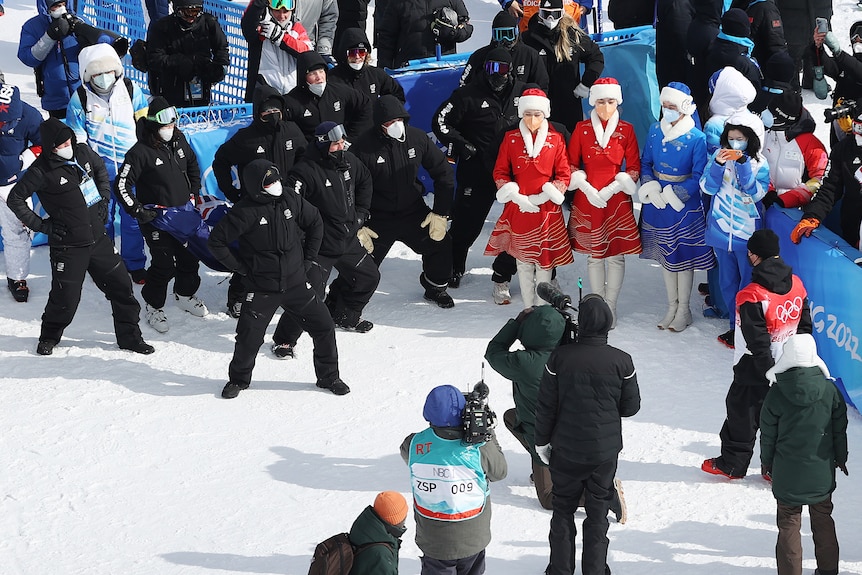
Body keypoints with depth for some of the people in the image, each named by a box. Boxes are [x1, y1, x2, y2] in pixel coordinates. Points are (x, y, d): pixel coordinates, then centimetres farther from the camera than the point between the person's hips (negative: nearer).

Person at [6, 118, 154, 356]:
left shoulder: (83, 152, -1)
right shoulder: (43, 171, -17)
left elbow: (101, 169, 22)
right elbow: (15, 198, -8)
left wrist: (104, 198, 12)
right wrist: (39, 225, -10)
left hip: (98, 239, 6)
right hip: (68, 247, -5)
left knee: (121, 286, 7)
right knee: (66, 298, 2)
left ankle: (130, 336, 21)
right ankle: (49, 337, 29)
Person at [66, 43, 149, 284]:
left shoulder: (131, 90, -1)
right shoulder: (80, 99, -4)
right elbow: (77, 140, 2)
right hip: (100, 171, -1)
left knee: (133, 218, 6)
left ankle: (135, 265, 21)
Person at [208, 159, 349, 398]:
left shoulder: (291, 201, -2)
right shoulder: (245, 212, -15)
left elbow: (315, 222, 15)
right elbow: (216, 241, -10)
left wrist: (308, 257, 11)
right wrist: (240, 267, -8)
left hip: (296, 283, 4)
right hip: (262, 289, -4)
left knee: (324, 327, 3)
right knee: (249, 338, -3)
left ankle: (329, 377, 21)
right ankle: (238, 379, 25)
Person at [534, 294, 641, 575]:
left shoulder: (560, 357, -13)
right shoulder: (621, 361, -13)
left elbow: (546, 405, -7)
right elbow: (631, 406, -4)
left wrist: (542, 441, 7)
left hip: (566, 449, 0)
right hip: (605, 450, 0)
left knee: (563, 509, 15)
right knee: (598, 512, 14)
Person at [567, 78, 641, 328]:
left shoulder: (626, 130, 0)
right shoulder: (582, 129, 2)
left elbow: (634, 168, 0)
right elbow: (572, 164, 5)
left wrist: (611, 189, -11)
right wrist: (587, 188, -9)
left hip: (617, 199, -1)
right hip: (587, 198, 1)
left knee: (616, 255, 1)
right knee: (594, 254, 7)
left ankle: (611, 307, 9)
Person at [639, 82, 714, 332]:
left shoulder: (696, 138, -15)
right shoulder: (655, 131, 0)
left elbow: (698, 177, -13)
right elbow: (645, 163, 8)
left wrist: (673, 195, -18)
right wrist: (650, 187, -9)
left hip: (684, 205, -5)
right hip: (657, 202, 5)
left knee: (684, 256, 5)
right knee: (665, 255, 15)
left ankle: (684, 309, 20)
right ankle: (672, 306, 29)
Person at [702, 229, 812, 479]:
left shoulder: (751, 296, -26)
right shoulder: (796, 285, -4)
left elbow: (758, 342, -24)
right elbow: (805, 327, 5)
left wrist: (767, 372, -14)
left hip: (754, 372, -6)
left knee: (742, 415, 11)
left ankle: (732, 464, 25)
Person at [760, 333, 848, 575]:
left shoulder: (776, 394, -15)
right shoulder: (829, 390, -10)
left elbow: (768, 433, -5)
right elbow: (840, 428, 2)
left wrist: (767, 462, 11)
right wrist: (841, 457, 18)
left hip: (788, 473, -3)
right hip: (822, 472, 3)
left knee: (789, 523, 8)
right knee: (823, 518, 19)